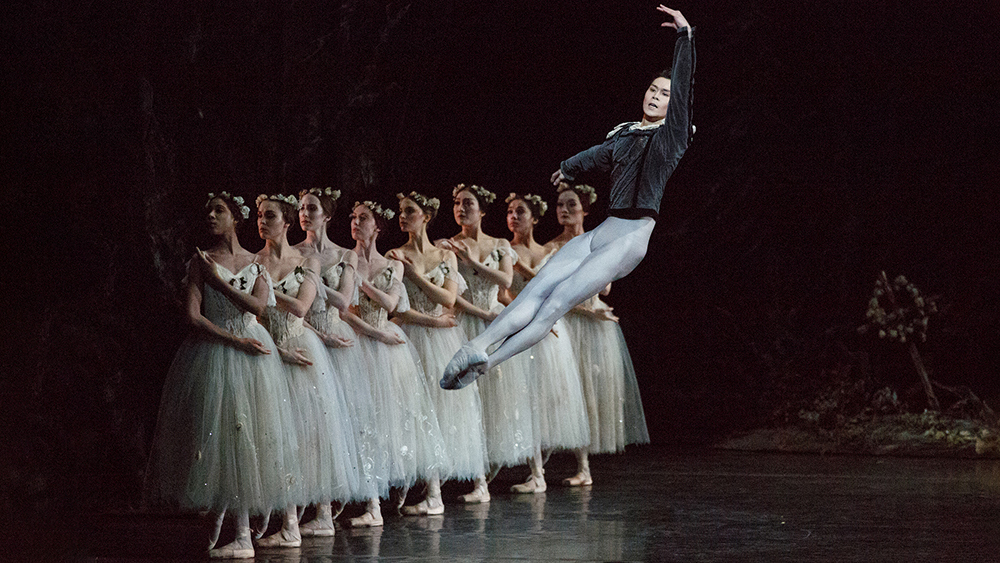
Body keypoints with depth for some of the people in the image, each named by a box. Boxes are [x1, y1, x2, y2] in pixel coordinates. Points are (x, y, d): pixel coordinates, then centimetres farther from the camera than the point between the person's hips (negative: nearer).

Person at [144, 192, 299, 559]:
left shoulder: (255, 264, 9)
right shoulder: (200, 263, 3)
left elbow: (258, 304, -8)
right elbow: (193, 316, -6)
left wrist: (219, 280, -8)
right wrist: (235, 340, -12)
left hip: (250, 354, 1)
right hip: (213, 356, -1)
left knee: (247, 433, -4)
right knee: (217, 432, -6)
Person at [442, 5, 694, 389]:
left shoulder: (671, 136, 4)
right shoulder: (623, 136, 21)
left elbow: (683, 91, -9)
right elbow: (596, 156, 41)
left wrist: (685, 36, -16)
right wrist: (567, 169, 60)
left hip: (632, 236, -6)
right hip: (600, 232, 6)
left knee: (559, 300, -21)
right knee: (537, 289, -17)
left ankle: (486, 362, -29)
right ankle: (477, 348, -35)